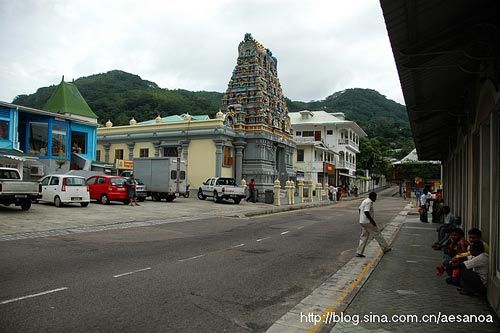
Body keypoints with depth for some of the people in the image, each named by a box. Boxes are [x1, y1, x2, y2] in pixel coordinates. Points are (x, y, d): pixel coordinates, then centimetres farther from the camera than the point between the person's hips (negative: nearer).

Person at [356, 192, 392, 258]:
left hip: (363, 222, 10)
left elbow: (360, 209, 24)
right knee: (377, 234, 5)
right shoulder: (369, 202, -16)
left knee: (364, 237, 9)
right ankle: (385, 248, 18)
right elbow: (366, 212, -26)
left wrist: (361, 219, 26)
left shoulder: (364, 201, 15)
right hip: (368, 222, -10)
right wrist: (372, 220, -22)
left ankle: (359, 253, 5)